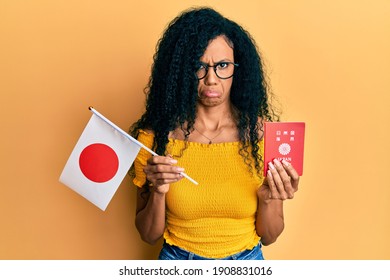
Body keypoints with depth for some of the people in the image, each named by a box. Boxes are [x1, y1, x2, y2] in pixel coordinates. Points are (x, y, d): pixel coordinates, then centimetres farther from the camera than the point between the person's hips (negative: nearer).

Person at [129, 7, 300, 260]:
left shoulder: (263, 133, -11)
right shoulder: (156, 135, -12)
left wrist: (268, 199, -21)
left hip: (247, 259, 1)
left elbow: (268, 236, -3)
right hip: (177, 258, 0)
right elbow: (149, 235, -5)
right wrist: (158, 191, -22)